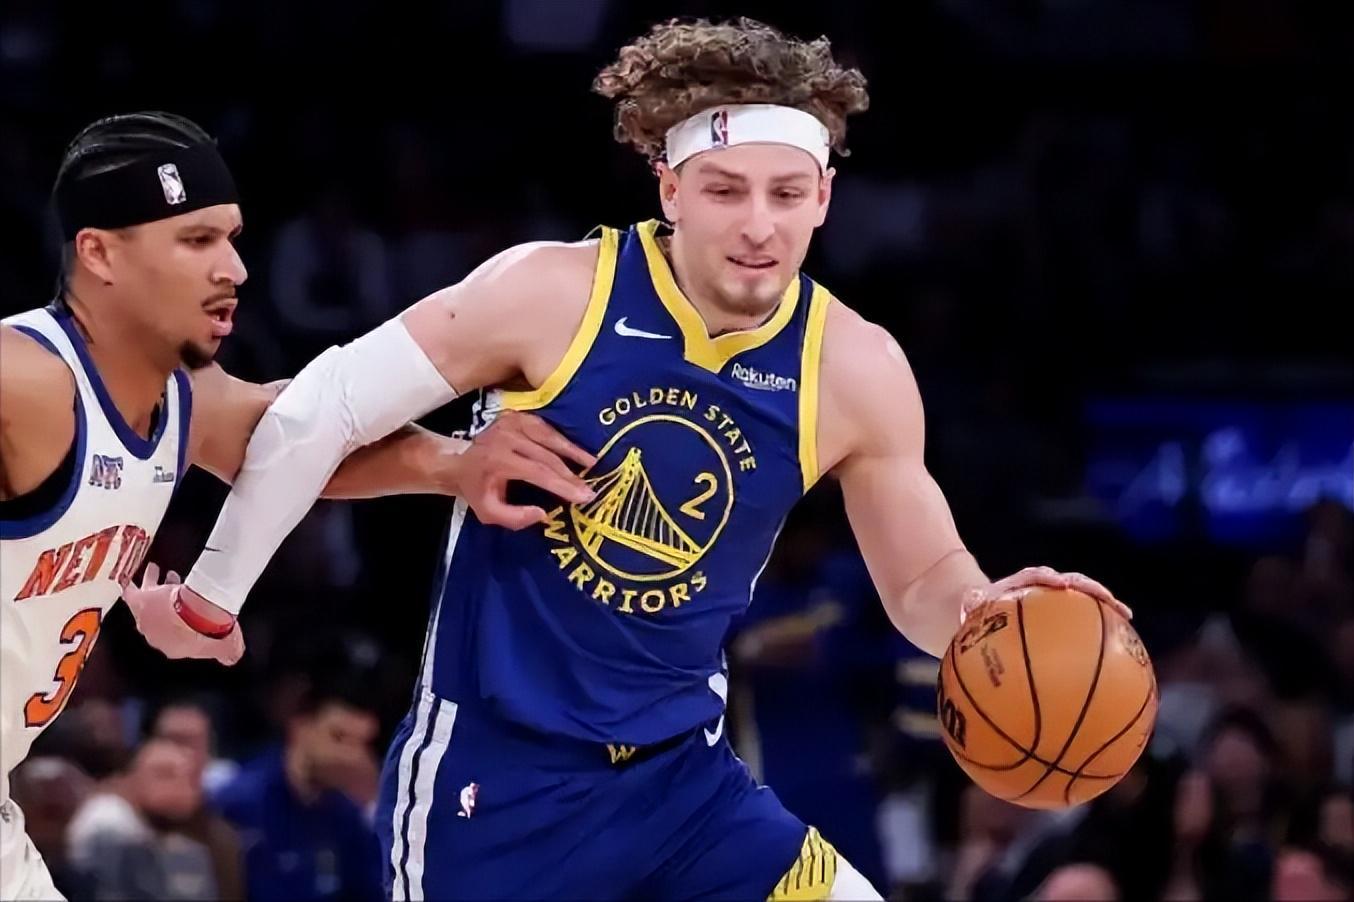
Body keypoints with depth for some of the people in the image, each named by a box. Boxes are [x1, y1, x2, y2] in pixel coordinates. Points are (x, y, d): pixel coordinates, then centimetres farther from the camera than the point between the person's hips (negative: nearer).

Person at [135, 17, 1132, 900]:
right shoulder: (552, 294, -16)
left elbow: (924, 580, 5)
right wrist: (212, 598, 2)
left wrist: (988, 611, -19)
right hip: (493, 767, -3)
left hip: (679, 773, 3)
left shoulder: (853, 370, -7)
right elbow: (318, 413, -7)